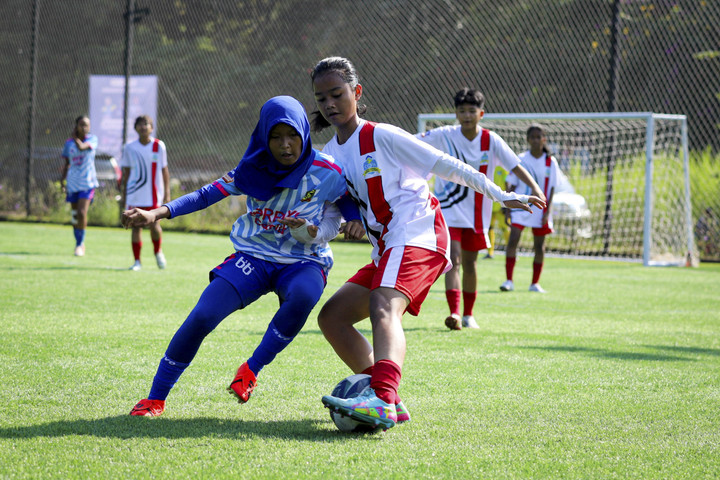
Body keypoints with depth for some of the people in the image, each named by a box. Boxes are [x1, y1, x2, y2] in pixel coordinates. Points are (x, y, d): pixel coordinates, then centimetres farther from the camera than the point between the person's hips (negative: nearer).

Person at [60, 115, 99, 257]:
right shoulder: (69, 143, 7)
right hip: (72, 182, 4)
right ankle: (79, 243, 21)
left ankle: (80, 244, -6)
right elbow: (67, 163, 15)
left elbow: (81, 147, -24)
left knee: (82, 213, -15)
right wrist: (62, 179, 6)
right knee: (74, 215, 6)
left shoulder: (92, 139, -3)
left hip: (88, 182, -4)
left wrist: (75, 137, -9)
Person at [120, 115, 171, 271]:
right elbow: (126, 172, 11)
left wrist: (167, 192, 2)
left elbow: (164, 170, 5)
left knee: (154, 225, -9)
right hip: (134, 195, 1)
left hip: (153, 195, -1)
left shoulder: (159, 146, 1)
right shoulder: (130, 148, 5)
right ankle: (137, 261, 7)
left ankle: (158, 252, 20)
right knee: (136, 226, -1)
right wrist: (123, 194, 9)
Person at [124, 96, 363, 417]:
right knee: (201, 317, -18)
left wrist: (355, 220, -16)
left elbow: (348, 199, 8)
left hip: (303, 262, -1)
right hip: (254, 257, 2)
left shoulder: (326, 173, -9)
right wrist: (157, 213, -14)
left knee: (303, 295, -40)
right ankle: (155, 399, -1)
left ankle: (251, 370, -17)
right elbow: (207, 195, -3)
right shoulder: (254, 171, -4)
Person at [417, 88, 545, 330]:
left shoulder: (491, 140, -4)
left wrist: (535, 188, -22)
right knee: (454, 258, -17)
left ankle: (468, 314, 26)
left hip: (477, 213, 2)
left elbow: (515, 166, -8)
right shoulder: (444, 136, -7)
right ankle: (454, 313, -26)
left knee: (470, 262, 11)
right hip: (448, 210, -2)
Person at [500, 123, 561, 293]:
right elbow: (511, 185, 3)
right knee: (513, 240, -16)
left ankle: (535, 283, 17)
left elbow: (551, 188, 2)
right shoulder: (520, 160, 0)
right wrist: (508, 209, -3)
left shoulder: (550, 162, 2)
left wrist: (547, 211, -6)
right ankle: (509, 280, -14)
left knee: (539, 246, 5)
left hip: (540, 208, 1)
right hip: (520, 206, -1)